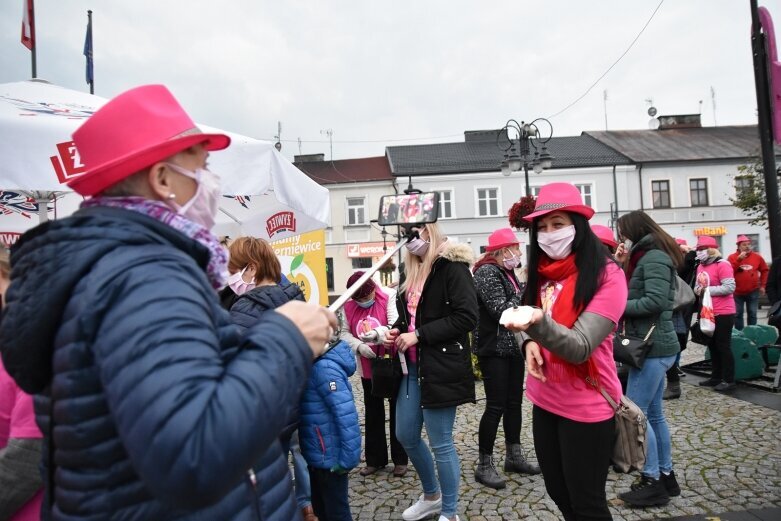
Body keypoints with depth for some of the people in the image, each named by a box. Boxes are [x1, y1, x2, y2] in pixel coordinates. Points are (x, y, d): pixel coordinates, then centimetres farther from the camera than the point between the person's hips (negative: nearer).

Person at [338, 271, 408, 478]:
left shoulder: (390, 297, -16)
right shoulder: (349, 306, -3)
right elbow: (344, 333, -1)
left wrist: (378, 333, -43)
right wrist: (358, 346, -20)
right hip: (368, 367, 4)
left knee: (397, 411, 7)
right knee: (372, 413, 13)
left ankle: (400, 459, 20)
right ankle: (375, 459, 27)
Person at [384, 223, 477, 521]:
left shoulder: (452, 265, -11)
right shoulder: (413, 271, 13)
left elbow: (467, 317, -19)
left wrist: (418, 335, -19)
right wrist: (396, 331, 2)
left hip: (442, 367, -8)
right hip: (412, 367, 8)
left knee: (440, 444, 3)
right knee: (406, 436, 16)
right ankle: (431, 496, 39)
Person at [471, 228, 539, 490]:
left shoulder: (507, 272, 13)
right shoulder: (487, 272, -14)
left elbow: (520, 304, 20)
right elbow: (501, 310, -22)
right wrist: (525, 293, -12)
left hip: (513, 347, 9)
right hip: (494, 350, -9)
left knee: (514, 402, 15)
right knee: (496, 407, -4)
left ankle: (514, 456, 29)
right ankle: (484, 465, 8)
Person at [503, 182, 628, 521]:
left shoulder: (607, 275, -16)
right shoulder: (541, 273, 4)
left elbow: (580, 347, -24)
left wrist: (539, 324, -41)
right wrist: (530, 341, -11)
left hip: (585, 406, -7)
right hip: (544, 400, 7)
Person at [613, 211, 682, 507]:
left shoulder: (654, 258, -14)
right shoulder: (644, 258, 16)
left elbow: (655, 301, -25)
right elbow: (632, 294, 11)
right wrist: (621, 265, 3)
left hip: (653, 346, -10)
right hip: (652, 346, 10)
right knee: (653, 413, 15)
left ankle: (652, 482, 5)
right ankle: (666, 476, 26)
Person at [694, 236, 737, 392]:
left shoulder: (722, 265, -14)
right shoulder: (701, 266, 11)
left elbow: (730, 287, -21)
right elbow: (698, 286, 20)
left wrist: (708, 290, -18)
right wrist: (698, 290, -2)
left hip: (723, 313, -8)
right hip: (708, 313, 9)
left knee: (723, 346, -2)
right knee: (712, 346, 14)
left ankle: (729, 380, 7)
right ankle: (716, 377, 25)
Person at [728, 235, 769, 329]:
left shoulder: (757, 257, 2)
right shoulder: (732, 257, -5)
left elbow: (764, 270, 13)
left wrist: (762, 285, 8)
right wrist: (738, 259, -22)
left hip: (753, 292, 2)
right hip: (737, 292, -1)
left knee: (752, 314, 9)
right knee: (738, 314, 6)